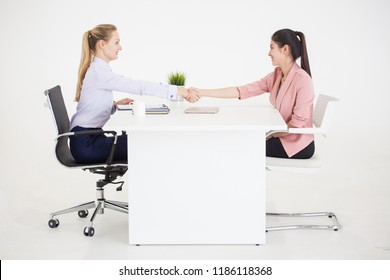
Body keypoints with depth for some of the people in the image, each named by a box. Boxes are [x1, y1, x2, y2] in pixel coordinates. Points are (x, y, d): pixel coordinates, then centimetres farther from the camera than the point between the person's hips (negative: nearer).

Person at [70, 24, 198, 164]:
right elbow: (139, 86, -22)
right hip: (86, 143, -9)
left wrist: (116, 103, 3)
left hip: (89, 138, 9)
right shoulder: (99, 72, -17)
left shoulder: (98, 69, 15)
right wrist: (177, 90, -22)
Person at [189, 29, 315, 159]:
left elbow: (298, 122, -22)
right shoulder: (276, 75, 3)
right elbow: (242, 91, -2)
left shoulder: (302, 79, -21)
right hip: (282, 137, 7)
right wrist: (201, 92, -6)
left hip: (298, 146, -7)